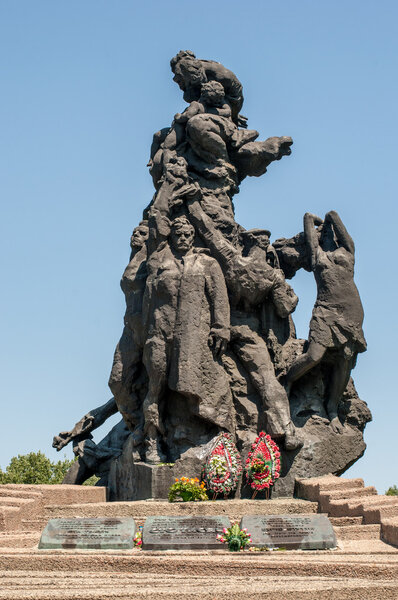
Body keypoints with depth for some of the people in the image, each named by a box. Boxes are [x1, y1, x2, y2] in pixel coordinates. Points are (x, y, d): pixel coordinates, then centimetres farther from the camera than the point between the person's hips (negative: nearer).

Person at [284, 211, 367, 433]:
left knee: (344, 363, -1)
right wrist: (322, 222, 44)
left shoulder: (347, 249, 18)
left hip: (351, 313, 1)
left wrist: (331, 221, 38)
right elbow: (308, 216, 27)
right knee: (314, 356, -17)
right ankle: (288, 381, 9)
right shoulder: (317, 251, 18)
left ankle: (333, 409, 11)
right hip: (325, 310, -1)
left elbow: (333, 214, 18)